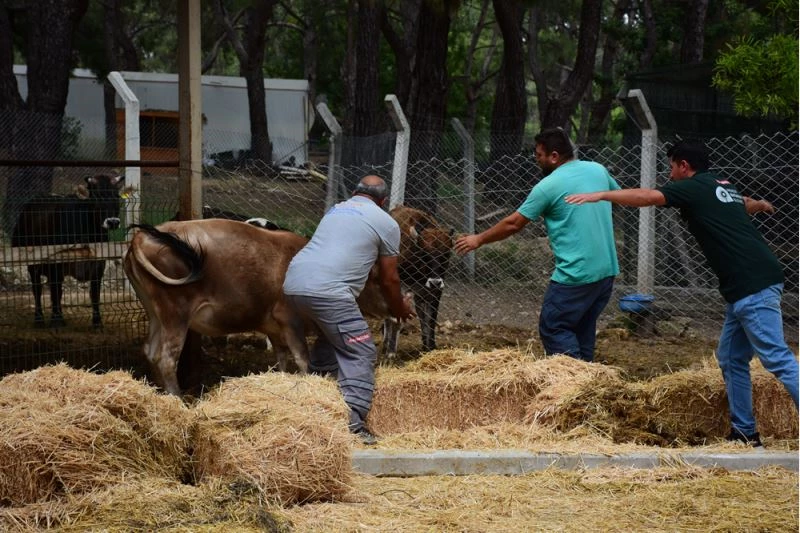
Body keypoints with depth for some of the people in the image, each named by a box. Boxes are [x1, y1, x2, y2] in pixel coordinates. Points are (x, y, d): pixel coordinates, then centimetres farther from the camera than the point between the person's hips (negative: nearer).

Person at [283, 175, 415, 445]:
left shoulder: (335, 210, 30)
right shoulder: (386, 223, 12)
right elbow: (389, 279, 16)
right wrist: (399, 309, 36)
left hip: (293, 283, 7)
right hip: (328, 291, -7)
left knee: (333, 334, 30)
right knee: (360, 353, -4)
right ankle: (352, 422, -18)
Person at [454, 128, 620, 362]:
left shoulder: (548, 186, -10)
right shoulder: (598, 170, 8)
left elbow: (513, 224, -2)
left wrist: (479, 240, 10)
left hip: (576, 274, -7)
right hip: (607, 271, 7)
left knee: (553, 329, -2)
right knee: (583, 330, 17)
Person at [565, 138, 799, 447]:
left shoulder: (694, 188, -3)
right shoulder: (724, 188, 23)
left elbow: (649, 197, -17)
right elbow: (747, 205, 47)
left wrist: (601, 195, -12)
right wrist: (763, 205, 71)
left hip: (752, 286, -9)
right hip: (748, 286, 10)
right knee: (732, 359, 15)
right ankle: (744, 432, 17)